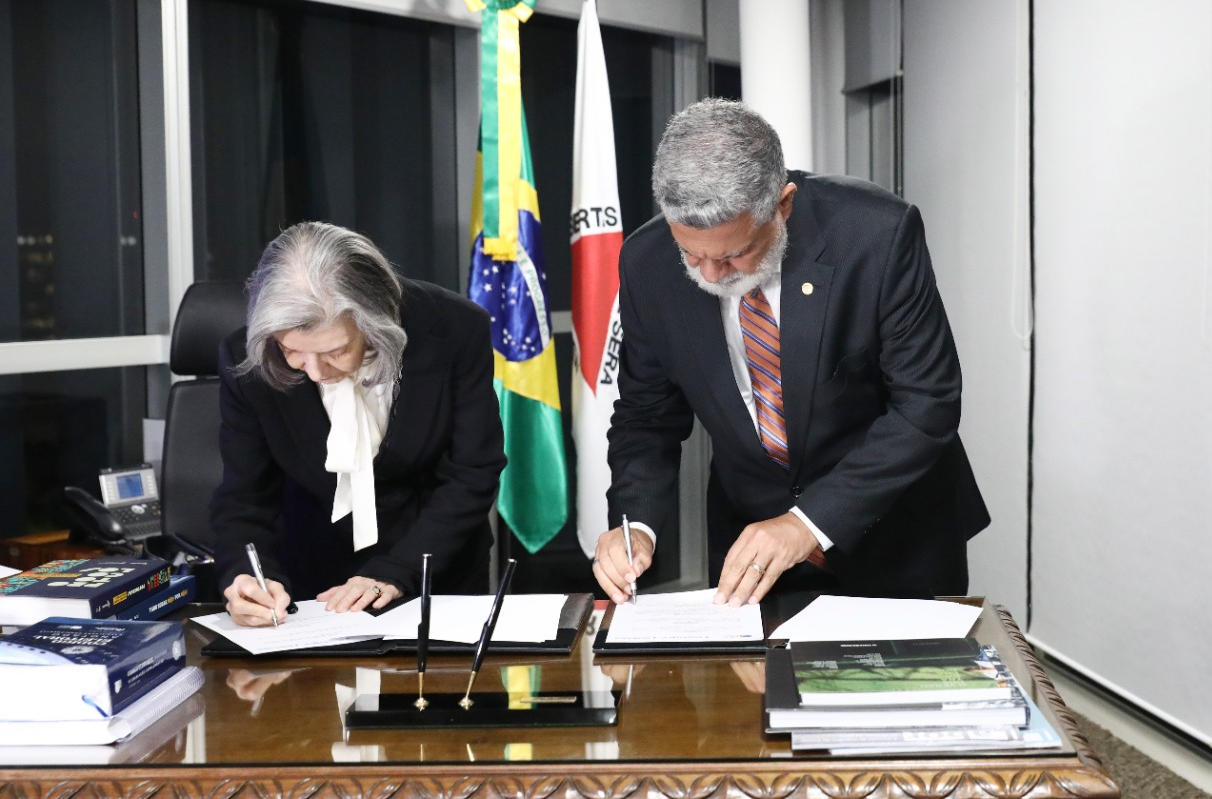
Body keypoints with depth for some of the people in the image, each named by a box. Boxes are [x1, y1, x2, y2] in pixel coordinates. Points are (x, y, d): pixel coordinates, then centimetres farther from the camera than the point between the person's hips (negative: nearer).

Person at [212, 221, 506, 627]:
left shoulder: (455, 331, -18)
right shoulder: (246, 360, -14)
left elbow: (471, 476, -11)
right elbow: (244, 498, -7)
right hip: (314, 589, 0)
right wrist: (248, 577, -26)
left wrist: (394, 575, -19)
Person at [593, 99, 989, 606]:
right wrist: (635, 525, -20)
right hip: (748, 546, 4)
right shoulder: (647, 263, -14)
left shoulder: (879, 234, -24)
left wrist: (811, 523, -27)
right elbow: (647, 417, -3)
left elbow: (926, 406, -20)